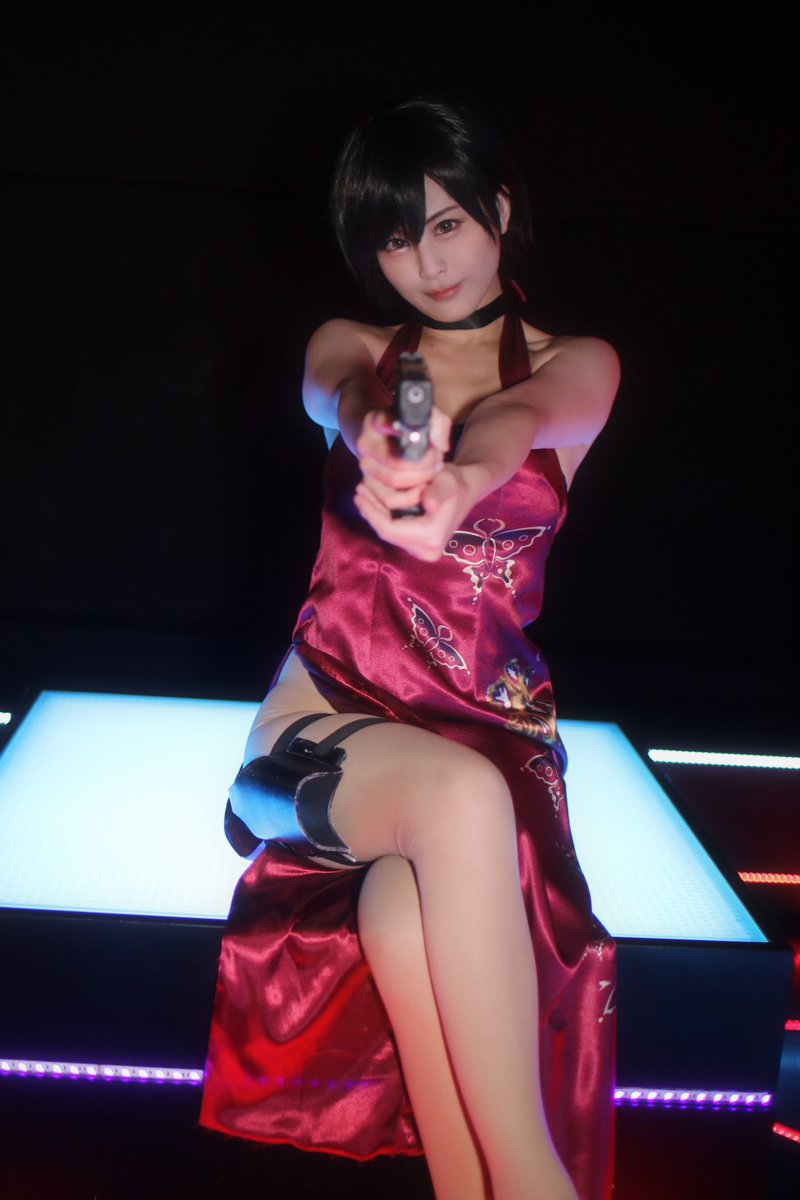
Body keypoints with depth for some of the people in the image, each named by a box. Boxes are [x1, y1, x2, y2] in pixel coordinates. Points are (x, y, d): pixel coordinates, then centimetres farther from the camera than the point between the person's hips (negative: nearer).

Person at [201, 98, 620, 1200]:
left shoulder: (578, 366, 11)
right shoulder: (350, 350, 15)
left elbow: (521, 418, -15)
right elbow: (343, 399, -12)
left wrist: (461, 479, -42)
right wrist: (376, 447, -40)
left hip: (494, 729, 0)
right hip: (328, 719, 0)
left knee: (411, 912, -35)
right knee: (458, 797, -36)